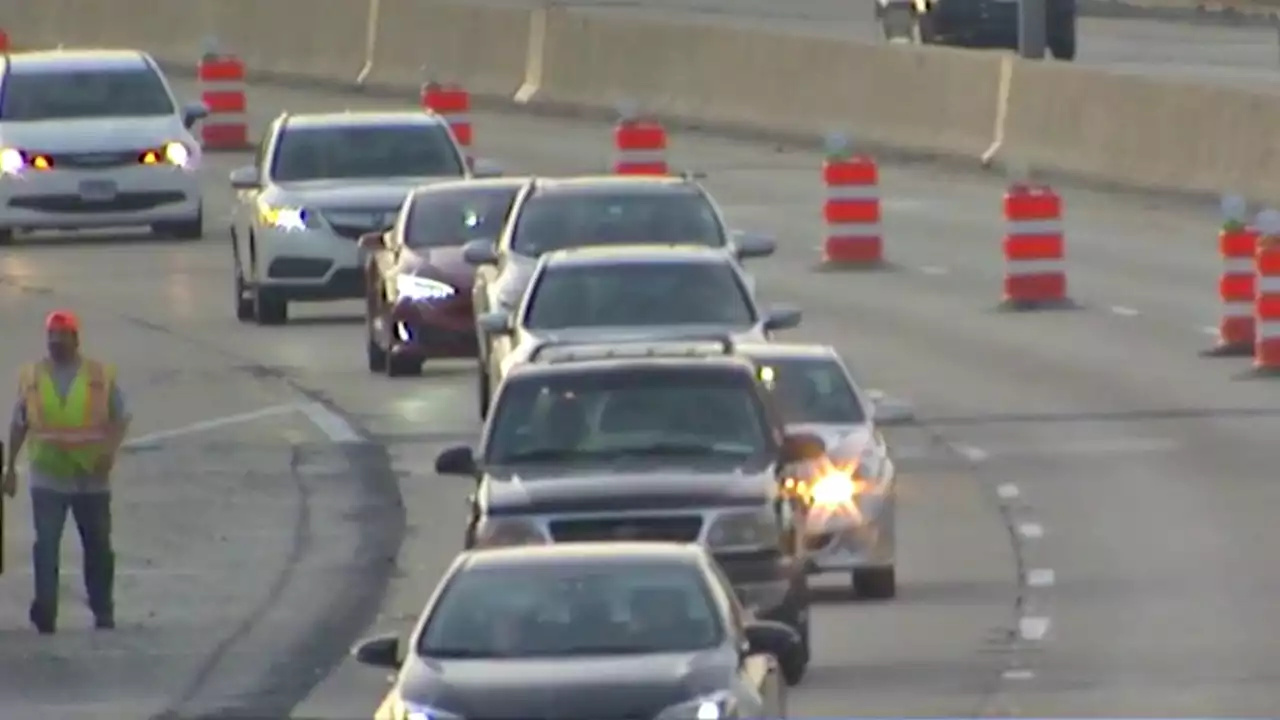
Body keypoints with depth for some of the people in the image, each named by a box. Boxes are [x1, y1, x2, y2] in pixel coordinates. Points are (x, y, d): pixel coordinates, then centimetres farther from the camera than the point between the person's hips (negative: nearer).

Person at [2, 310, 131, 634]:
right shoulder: (31, 376, 4)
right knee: (46, 544, -11)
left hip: (92, 478, 0)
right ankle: (44, 613, -15)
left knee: (98, 546, 9)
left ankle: (103, 612, 23)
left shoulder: (100, 375, -1)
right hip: (47, 478, 0)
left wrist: (110, 449, -18)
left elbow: (120, 418, -1)